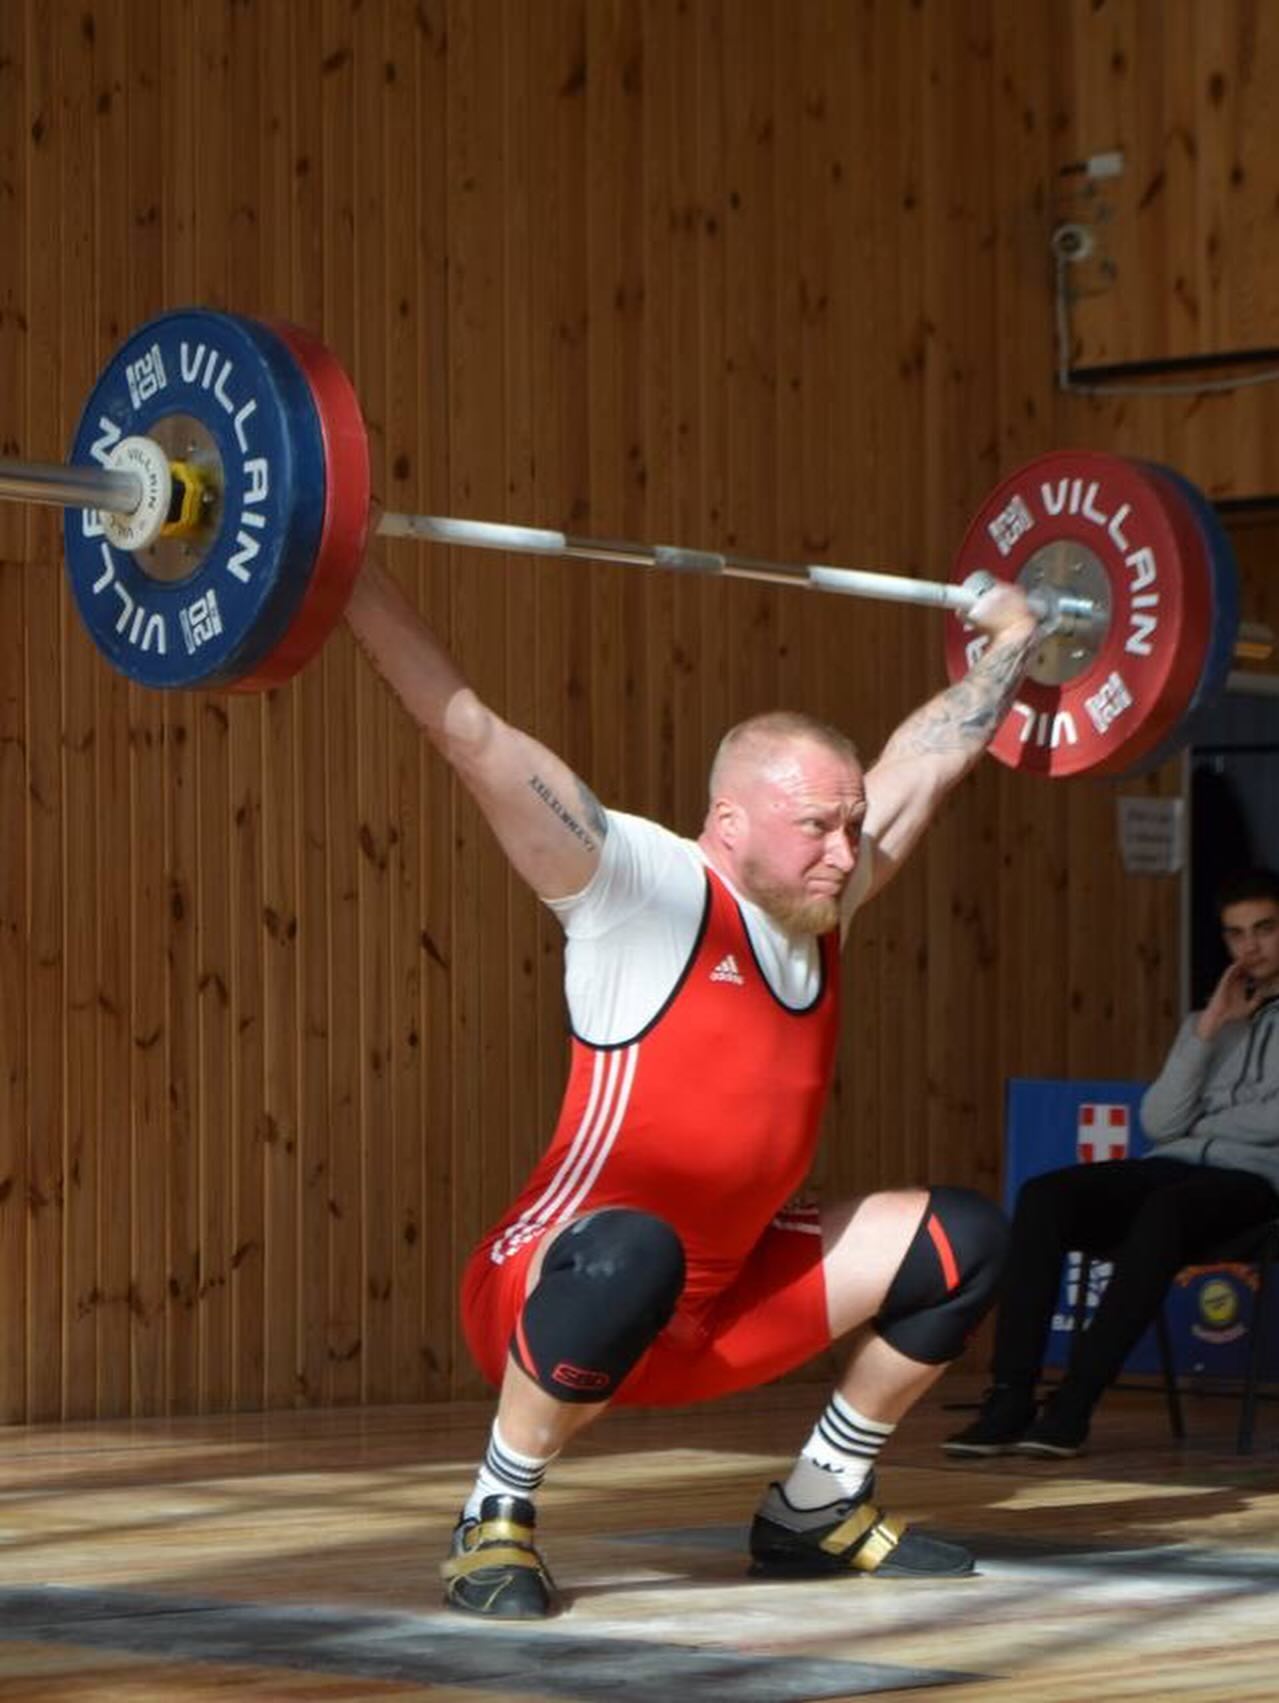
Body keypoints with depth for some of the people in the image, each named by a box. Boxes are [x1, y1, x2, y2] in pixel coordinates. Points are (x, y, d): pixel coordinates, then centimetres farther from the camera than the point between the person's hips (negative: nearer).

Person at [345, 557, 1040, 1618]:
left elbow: (928, 758, 18)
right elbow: (471, 734, -22)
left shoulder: (819, 905, 3)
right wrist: (351, 575, -25)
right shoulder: (647, 893, -16)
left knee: (963, 1239, 3)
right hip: (560, 1302, -8)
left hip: (720, 1311, 8)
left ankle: (818, 1509, 17)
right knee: (631, 1255, -41)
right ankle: (494, 1524, -18)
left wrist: (1011, 638, 29)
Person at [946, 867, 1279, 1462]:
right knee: (1043, 1196, -24)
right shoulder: (1208, 1020, 27)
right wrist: (1207, 1031, 4)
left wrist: (1204, 1123, 1)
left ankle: (1072, 1405, -42)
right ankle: (1011, 1398, -33)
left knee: (1164, 1210, -40)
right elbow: (1159, 1122, 12)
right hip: (1172, 1168, 5)